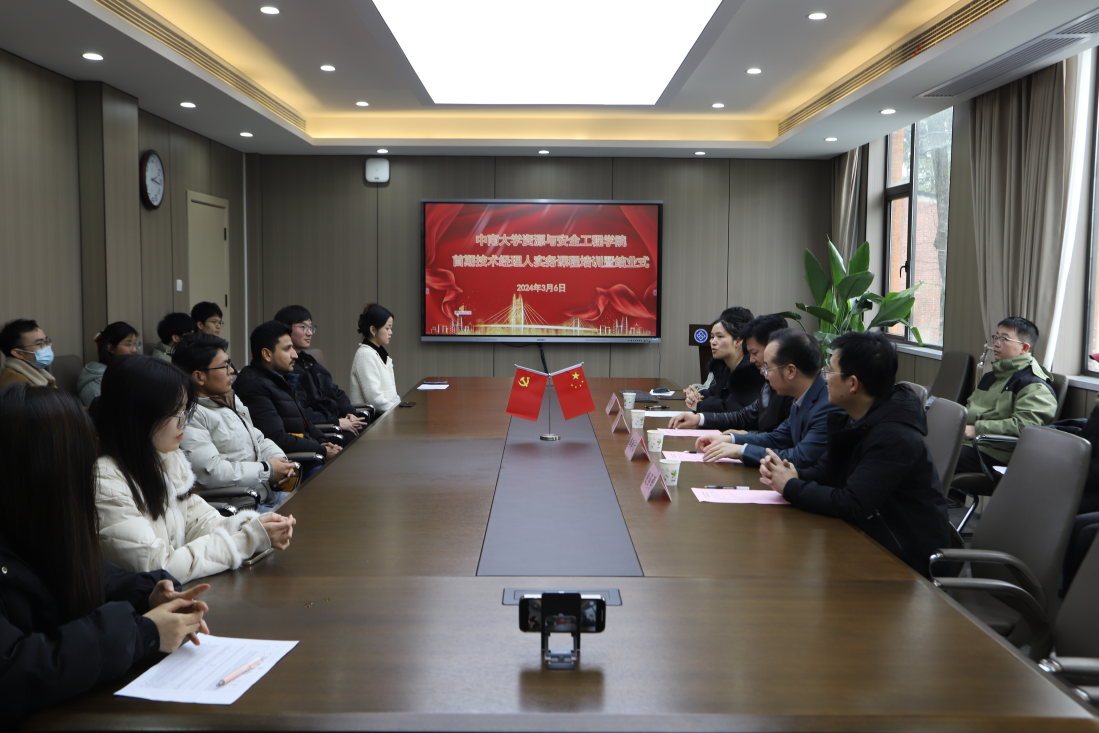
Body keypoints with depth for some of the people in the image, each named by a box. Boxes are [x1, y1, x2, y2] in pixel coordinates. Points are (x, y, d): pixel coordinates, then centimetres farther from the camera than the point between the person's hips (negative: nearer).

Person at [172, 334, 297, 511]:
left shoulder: (231, 400, 19)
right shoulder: (191, 415, -13)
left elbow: (259, 440, 26)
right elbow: (209, 472, -22)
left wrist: (281, 462, 3)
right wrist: (267, 470, -13)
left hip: (268, 494, 10)